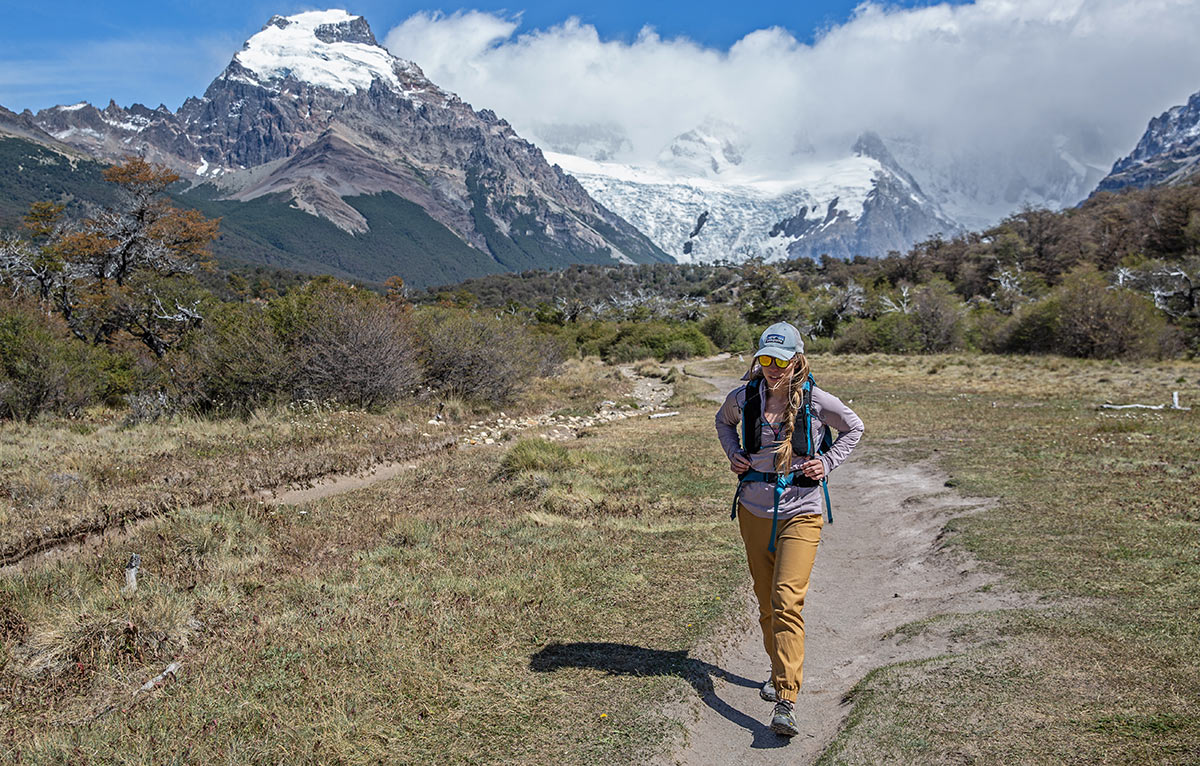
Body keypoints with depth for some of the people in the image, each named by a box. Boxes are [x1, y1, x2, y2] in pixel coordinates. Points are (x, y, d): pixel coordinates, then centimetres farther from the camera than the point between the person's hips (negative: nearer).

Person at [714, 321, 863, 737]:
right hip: (754, 510, 3)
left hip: (800, 512, -3)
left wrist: (828, 462, -3)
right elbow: (724, 421, 21)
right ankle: (780, 671, 36)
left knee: (786, 601, -16)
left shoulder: (817, 401, -9)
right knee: (766, 602, 14)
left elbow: (853, 428, 10)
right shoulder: (743, 398, -3)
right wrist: (734, 456, 5)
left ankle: (786, 702, -15)